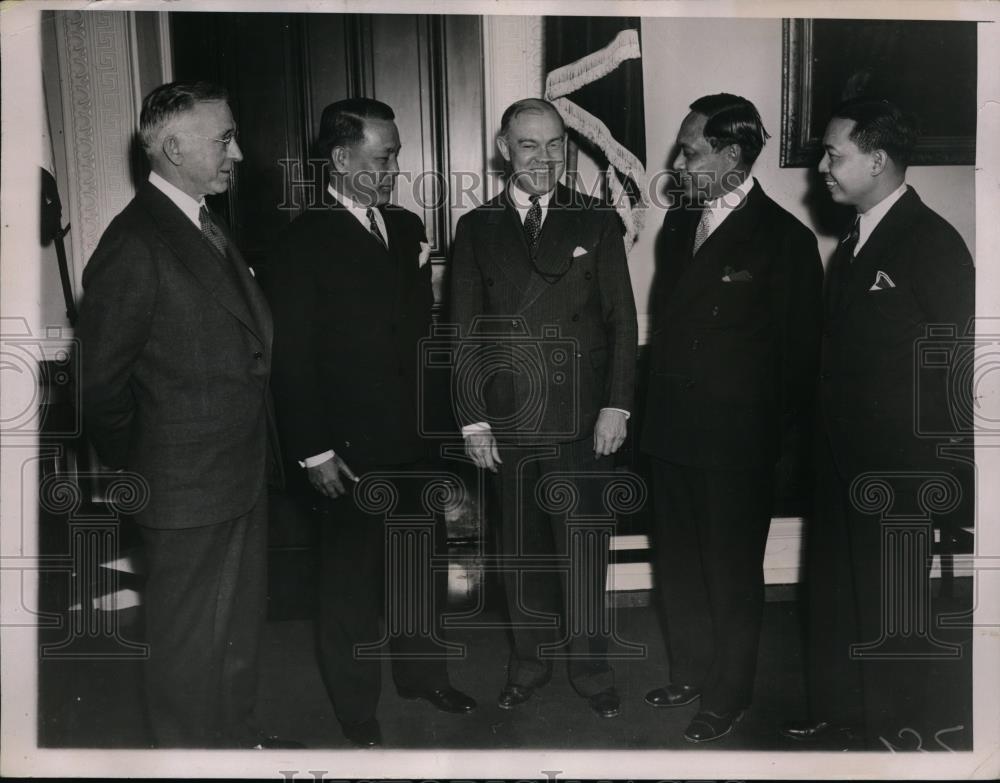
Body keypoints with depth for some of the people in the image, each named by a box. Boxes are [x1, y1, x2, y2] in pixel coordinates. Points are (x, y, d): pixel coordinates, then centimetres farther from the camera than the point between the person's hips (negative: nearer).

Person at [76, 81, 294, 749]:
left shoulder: (208, 225, 10)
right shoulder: (134, 245, -20)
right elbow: (102, 384, -17)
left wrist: (260, 449, 9)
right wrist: (136, 477, -6)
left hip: (245, 469, 9)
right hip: (188, 488, -9)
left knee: (243, 616, 23)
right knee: (191, 639, 9)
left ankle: (237, 737, 43)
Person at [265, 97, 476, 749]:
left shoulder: (407, 228, 9)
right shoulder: (305, 242, -9)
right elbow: (293, 357, -11)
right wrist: (314, 451, -13)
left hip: (413, 440, 6)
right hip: (350, 450, -5)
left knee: (415, 565, 18)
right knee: (351, 581, 8)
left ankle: (422, 673, 38)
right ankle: (358, 714, 25)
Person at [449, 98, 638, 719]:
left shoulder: (597, 222, 5)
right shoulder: (477, 229, 7)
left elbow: (622, 320, 3)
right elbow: (466, 330, 6)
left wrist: (616, 405, -6)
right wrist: (473, 417, 0)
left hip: (582, 419, -1)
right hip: (507, 421, 1)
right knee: (522, 549, 11)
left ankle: (591, 667, 22)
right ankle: (530, 660, 28)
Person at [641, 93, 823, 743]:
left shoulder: (785, 238, -12)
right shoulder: (679, 221, 7)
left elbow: (801, 352, -7)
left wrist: (789, 439, -4)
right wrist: (656, 410, 10)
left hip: (738, 444, -6)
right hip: (672, 432, 6)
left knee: (733, 574, 10)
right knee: (678, 564, 17)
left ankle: (729, 695, 29)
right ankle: (691, 672, 38)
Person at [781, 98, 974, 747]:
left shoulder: (934, 242, -13)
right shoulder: (854, 240, 9)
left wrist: (939, 466, -11)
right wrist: (825, 428, 8)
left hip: (898, 463, -7)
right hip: (842, 454, 7)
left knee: (889, 601, 7)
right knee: (832, 584, 16)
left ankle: (895, 729, 26)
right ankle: (836, 709, 34)